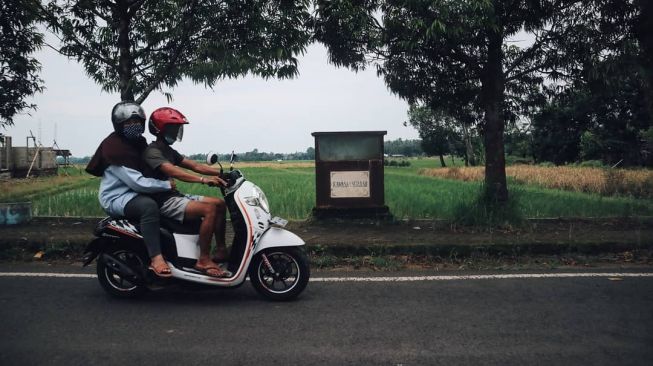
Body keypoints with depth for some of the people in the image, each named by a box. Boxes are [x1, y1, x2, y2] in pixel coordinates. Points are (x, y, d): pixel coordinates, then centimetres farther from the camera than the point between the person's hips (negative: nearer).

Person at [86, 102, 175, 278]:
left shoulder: (139, 142, 10)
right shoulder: (113, 146, -18)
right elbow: (136, 182, -25)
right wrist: (167, 185, -21)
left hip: (136, 192, 10)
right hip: (117, 197, -10)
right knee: (149, 206, -36)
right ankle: (156, 258, -38)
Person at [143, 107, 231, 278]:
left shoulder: (169, 151, 18)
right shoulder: (152, 152, -12)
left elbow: (194, 166, 12)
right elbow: (173, 171, -29)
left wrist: (222, 173, -1)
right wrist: (203, 179, -41)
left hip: (176, 196, 10)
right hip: (164, 201, -10)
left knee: (220, 203, 3)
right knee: (209, 209, -27)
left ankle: (221, 250, 4)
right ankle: (203, 260, -23)